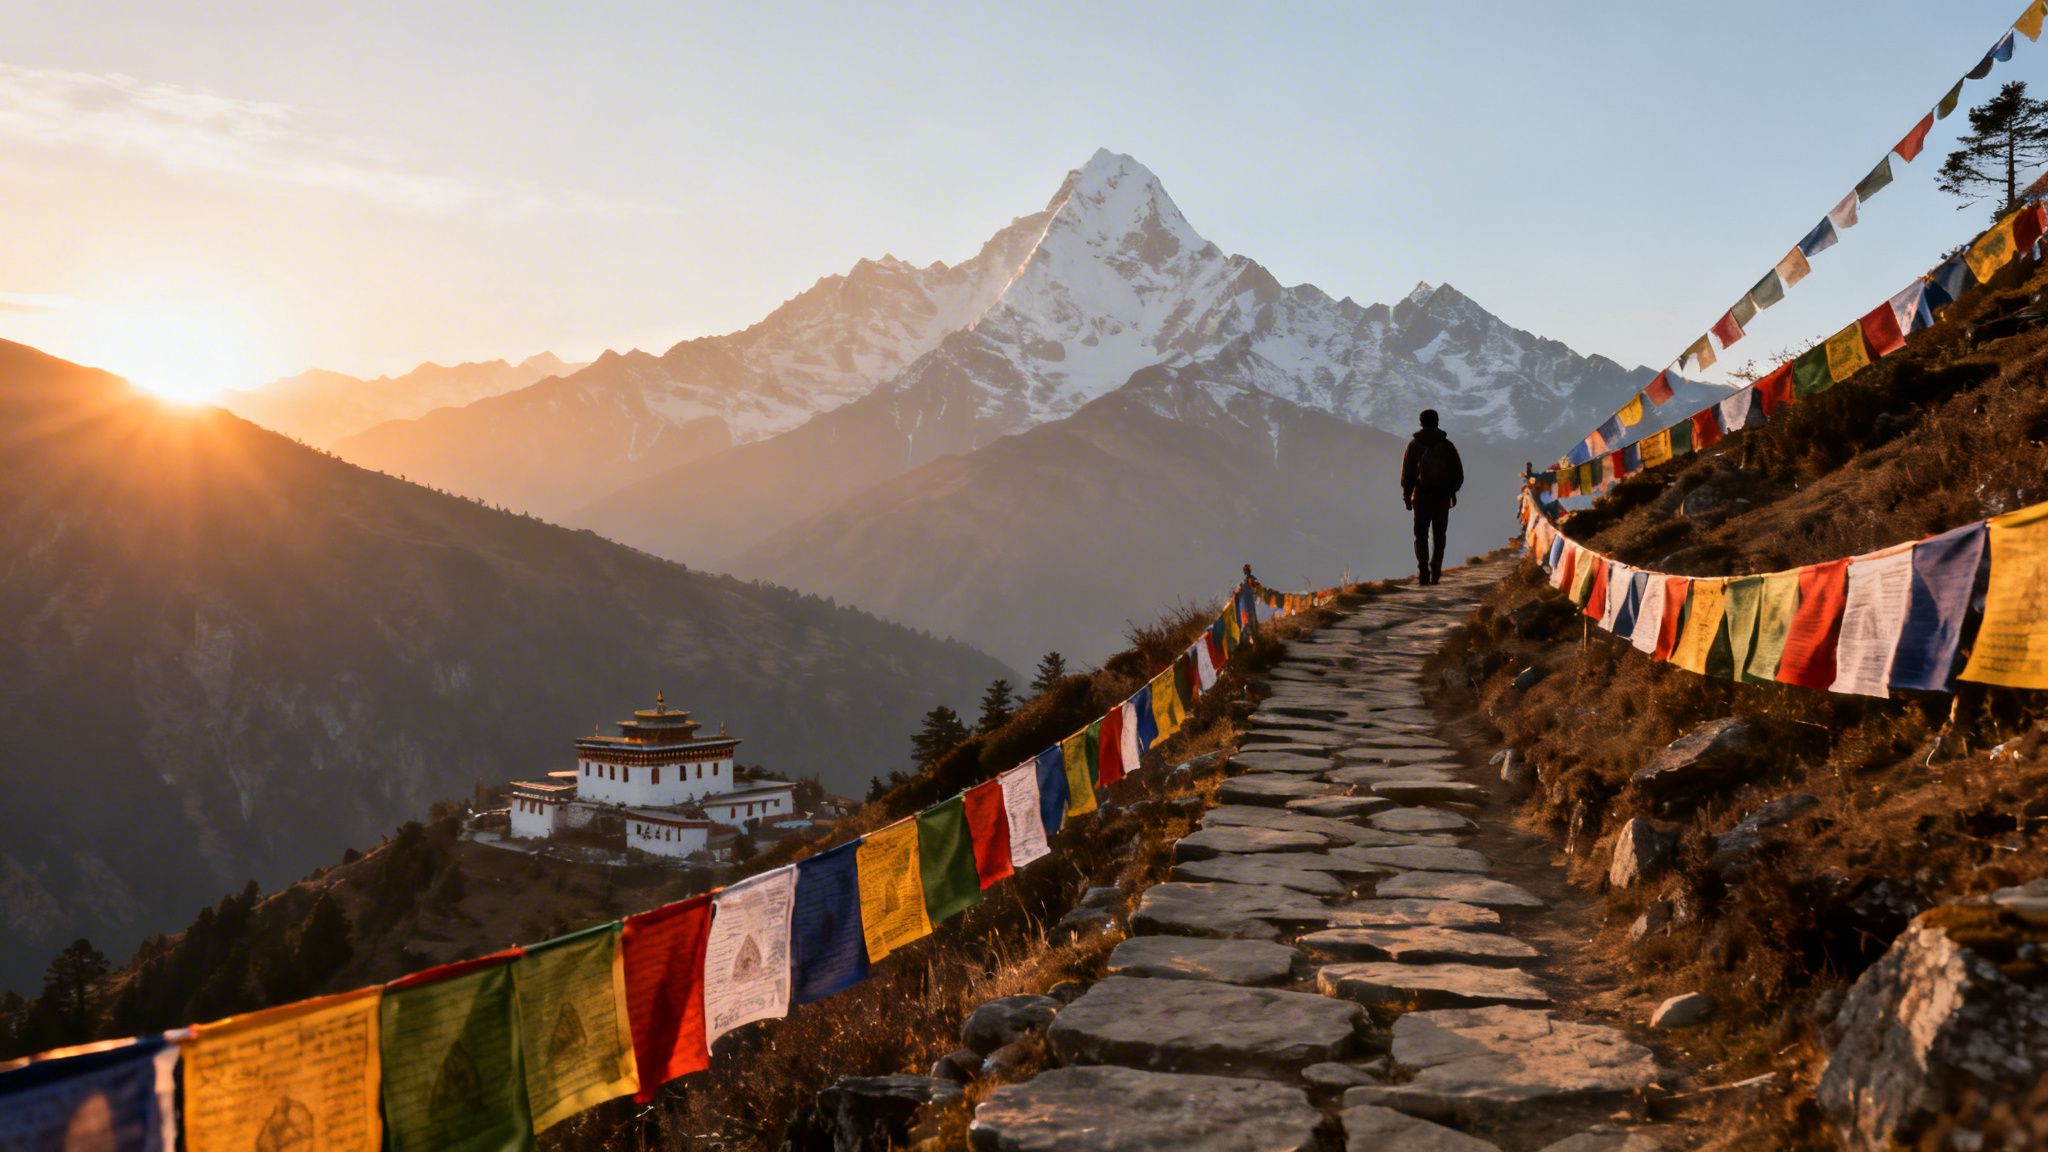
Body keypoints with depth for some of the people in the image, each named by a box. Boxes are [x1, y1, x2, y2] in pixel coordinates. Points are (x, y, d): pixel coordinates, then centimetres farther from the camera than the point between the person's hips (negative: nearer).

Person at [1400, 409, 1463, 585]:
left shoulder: (1414, 445, -2)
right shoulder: (1447, 445, 2)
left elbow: (1407, 473, -3)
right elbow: (1459, 473, 5)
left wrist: (1406, 496, 4)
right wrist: (1452, 491, 18)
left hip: (1421, 496, -1)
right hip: (1443, 497, 1)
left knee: (1421, 535, 4)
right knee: (1439, 535, 10)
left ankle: (1423, 572, -10)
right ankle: (1435, 573, 2)